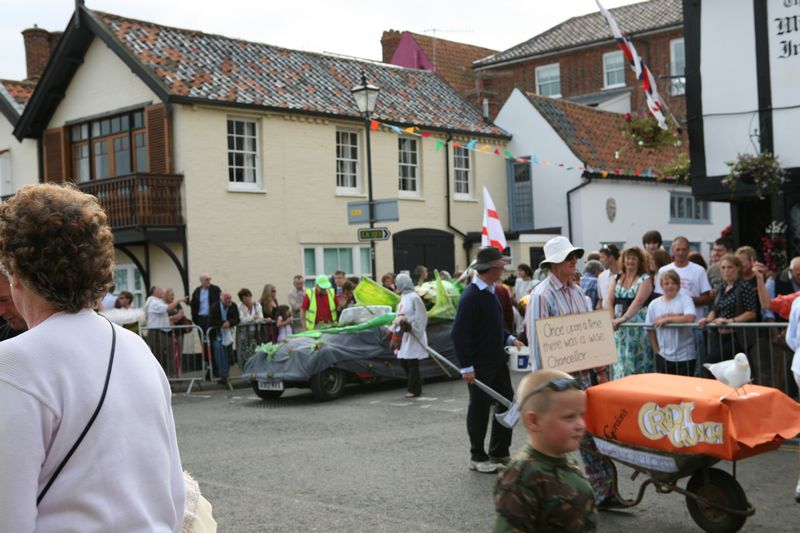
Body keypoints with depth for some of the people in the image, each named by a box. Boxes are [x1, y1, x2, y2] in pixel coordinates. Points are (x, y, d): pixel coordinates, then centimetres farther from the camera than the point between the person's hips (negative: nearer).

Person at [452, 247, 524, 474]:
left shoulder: (490, 292, 9)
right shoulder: (471, 296, -20)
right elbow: (459, 334, -21)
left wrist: (510, 339, 10)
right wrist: (466, 367, -22)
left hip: (497, 361, 9)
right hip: (479, 366, -9)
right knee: (479, 410, 4)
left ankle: (499, 453, 26)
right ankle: (478, 457, 18)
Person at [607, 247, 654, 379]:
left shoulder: (645, 279, 0)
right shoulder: (617, 278, 14)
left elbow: (638, 301, -14)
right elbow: (609, 301, 6)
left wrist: (623, 318, -24)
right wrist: (612, 319, -10)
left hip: (638, 324, -4)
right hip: (619, 326, 4)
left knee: (637, 359, -4)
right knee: (619, 358, 3)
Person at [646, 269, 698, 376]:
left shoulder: (685, 300, -5)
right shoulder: (654, 304, 5)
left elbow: (690, 318, -23)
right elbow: (650, 330, 9)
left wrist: (667, 319, -17)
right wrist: (656, 350, 5)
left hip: (685, 355, -3)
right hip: (663, 356, 3)